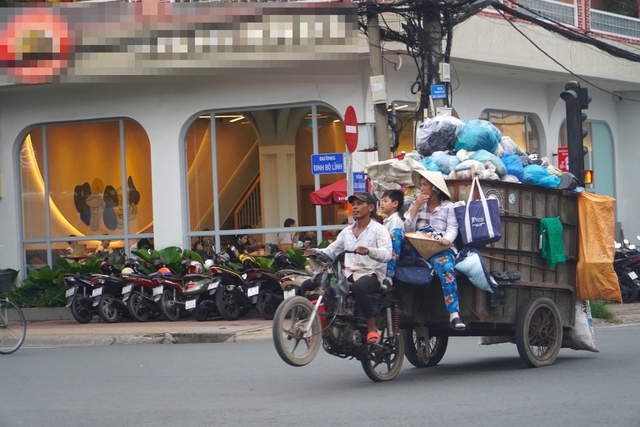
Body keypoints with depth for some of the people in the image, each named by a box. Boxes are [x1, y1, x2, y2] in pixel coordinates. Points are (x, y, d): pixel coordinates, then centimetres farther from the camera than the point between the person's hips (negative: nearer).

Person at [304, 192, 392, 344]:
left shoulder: (378, 229, 1)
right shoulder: (347, 232, 21)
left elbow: (387, 254, -15)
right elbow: (331, 251, 18)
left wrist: (369, 251, -35)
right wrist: (315, 252, -4)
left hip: (371, 274, -7)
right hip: (349, 274, 7)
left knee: (358, 286, -44)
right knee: (308, 285, -6)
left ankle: (372, 328, -28)